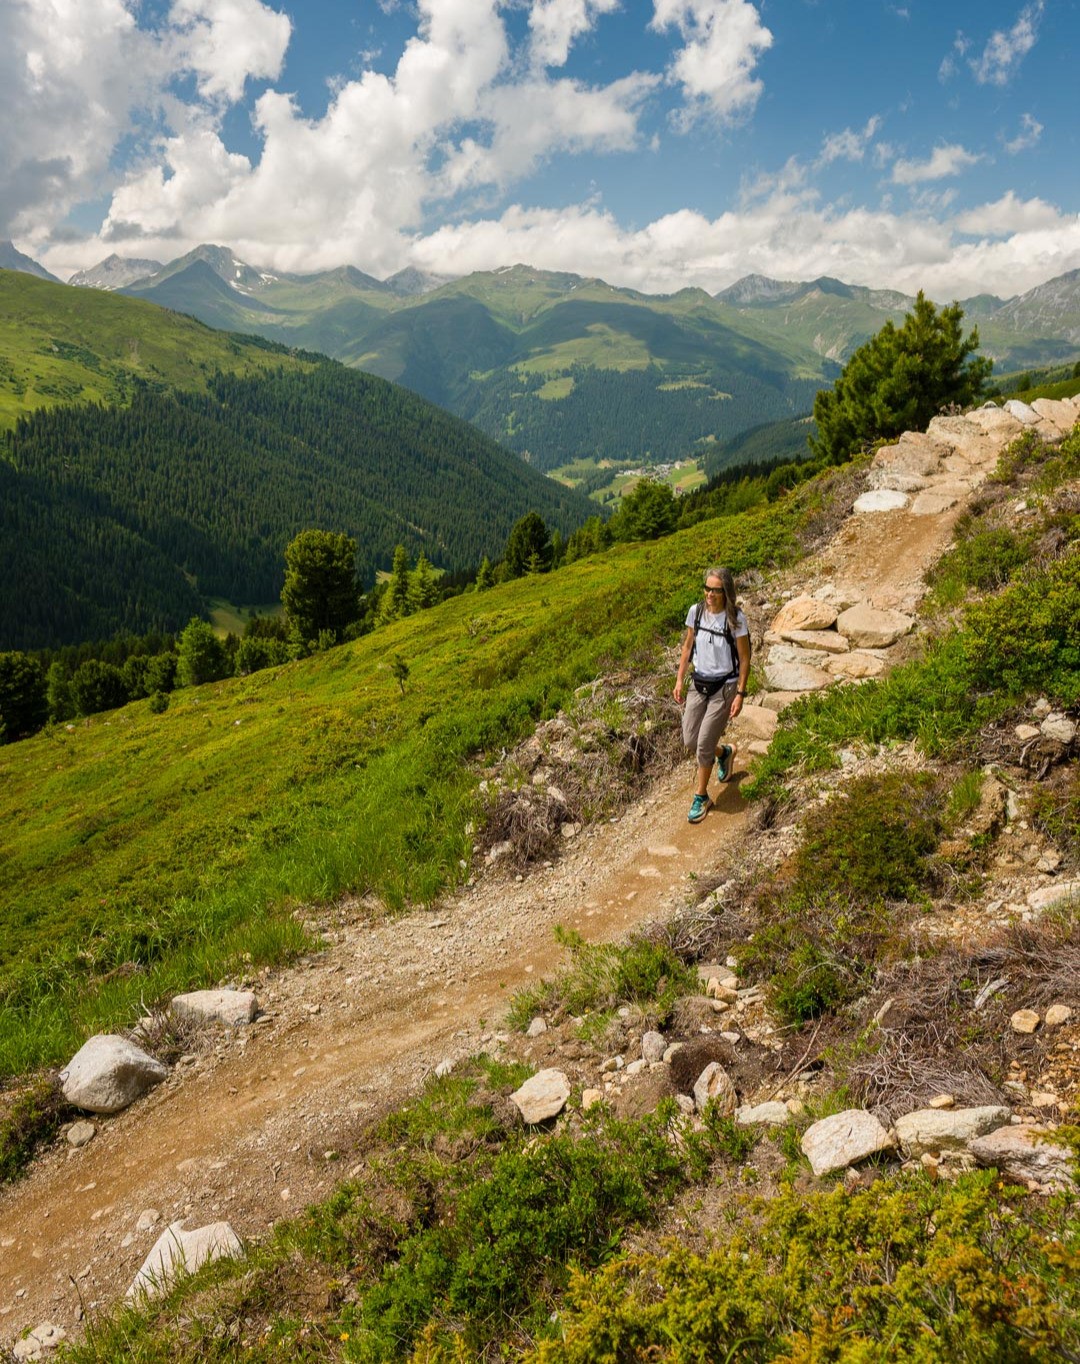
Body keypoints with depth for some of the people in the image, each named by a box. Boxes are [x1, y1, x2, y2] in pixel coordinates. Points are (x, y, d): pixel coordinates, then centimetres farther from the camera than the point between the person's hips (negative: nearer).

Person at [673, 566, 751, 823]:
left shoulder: (736, 619, -17)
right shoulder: (696, 611, -5)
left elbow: (744, 659, -11)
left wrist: (740, 694, -13)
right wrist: (680, 680, 7)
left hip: (724, 687, -5)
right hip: (699, 684, 5)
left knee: (704, 745, -3)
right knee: (690, 741, 9)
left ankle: (701, 798, 17)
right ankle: (725, 752, 43)